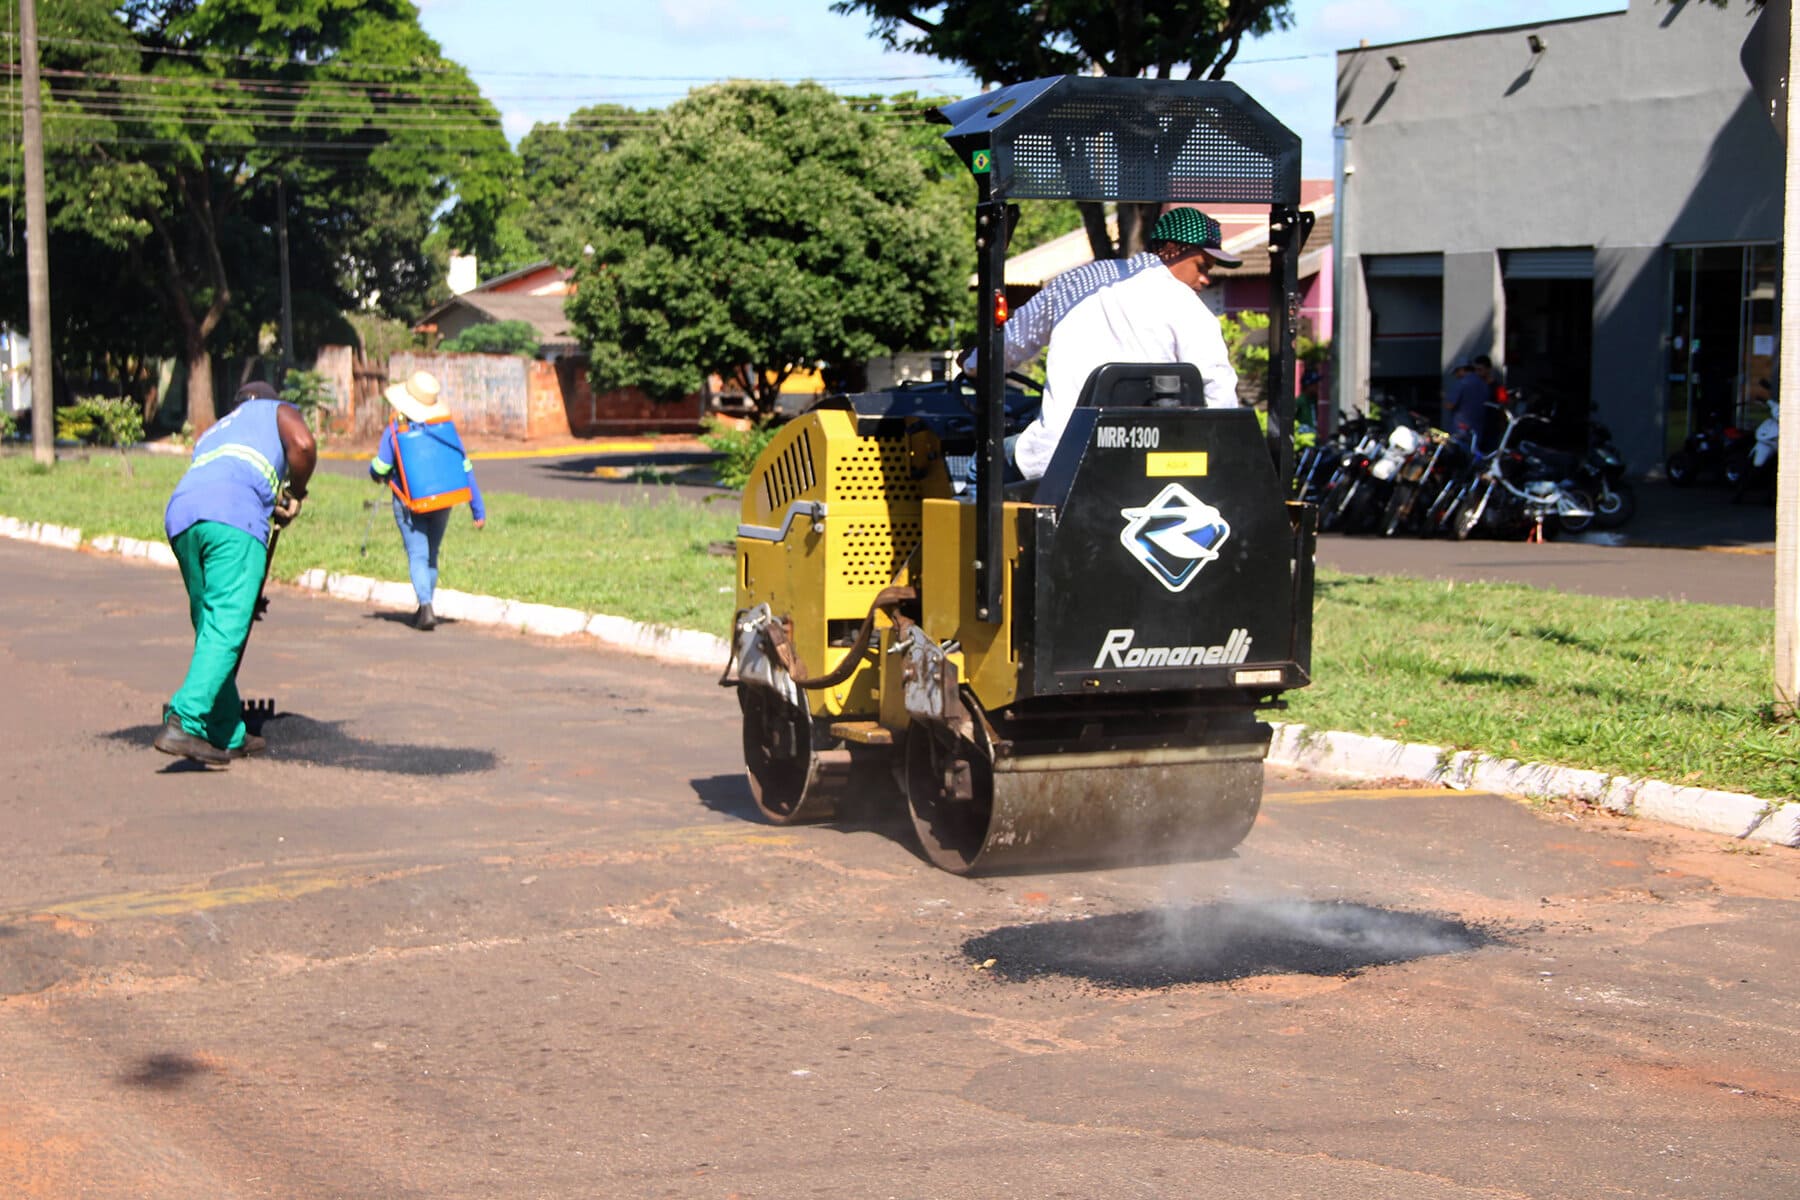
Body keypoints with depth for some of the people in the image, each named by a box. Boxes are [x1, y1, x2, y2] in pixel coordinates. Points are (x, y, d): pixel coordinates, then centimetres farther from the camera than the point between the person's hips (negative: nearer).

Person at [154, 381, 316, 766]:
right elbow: (303, 444, 2)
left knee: (210, 629, 13)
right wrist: (294, 495, 18)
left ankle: (228, 736, 16)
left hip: (179, 516, 6)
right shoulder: (277, 411, 27)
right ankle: (183, 722, -25)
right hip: (233, 515, -6)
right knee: (226, 629, -11)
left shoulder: (215, 431, 42)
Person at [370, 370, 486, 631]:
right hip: (443, 502, 3)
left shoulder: (394, 431, -14)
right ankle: (424, 608, 25)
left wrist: (380, 476, 17)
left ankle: (426, 607, -18)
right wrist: (479, 510, 0)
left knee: (418, 555, 0)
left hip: (409, 504, -3)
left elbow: (378, 471, -9)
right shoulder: (446, 427, -7)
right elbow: (466, 469, -5)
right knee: (431, 555, 18)